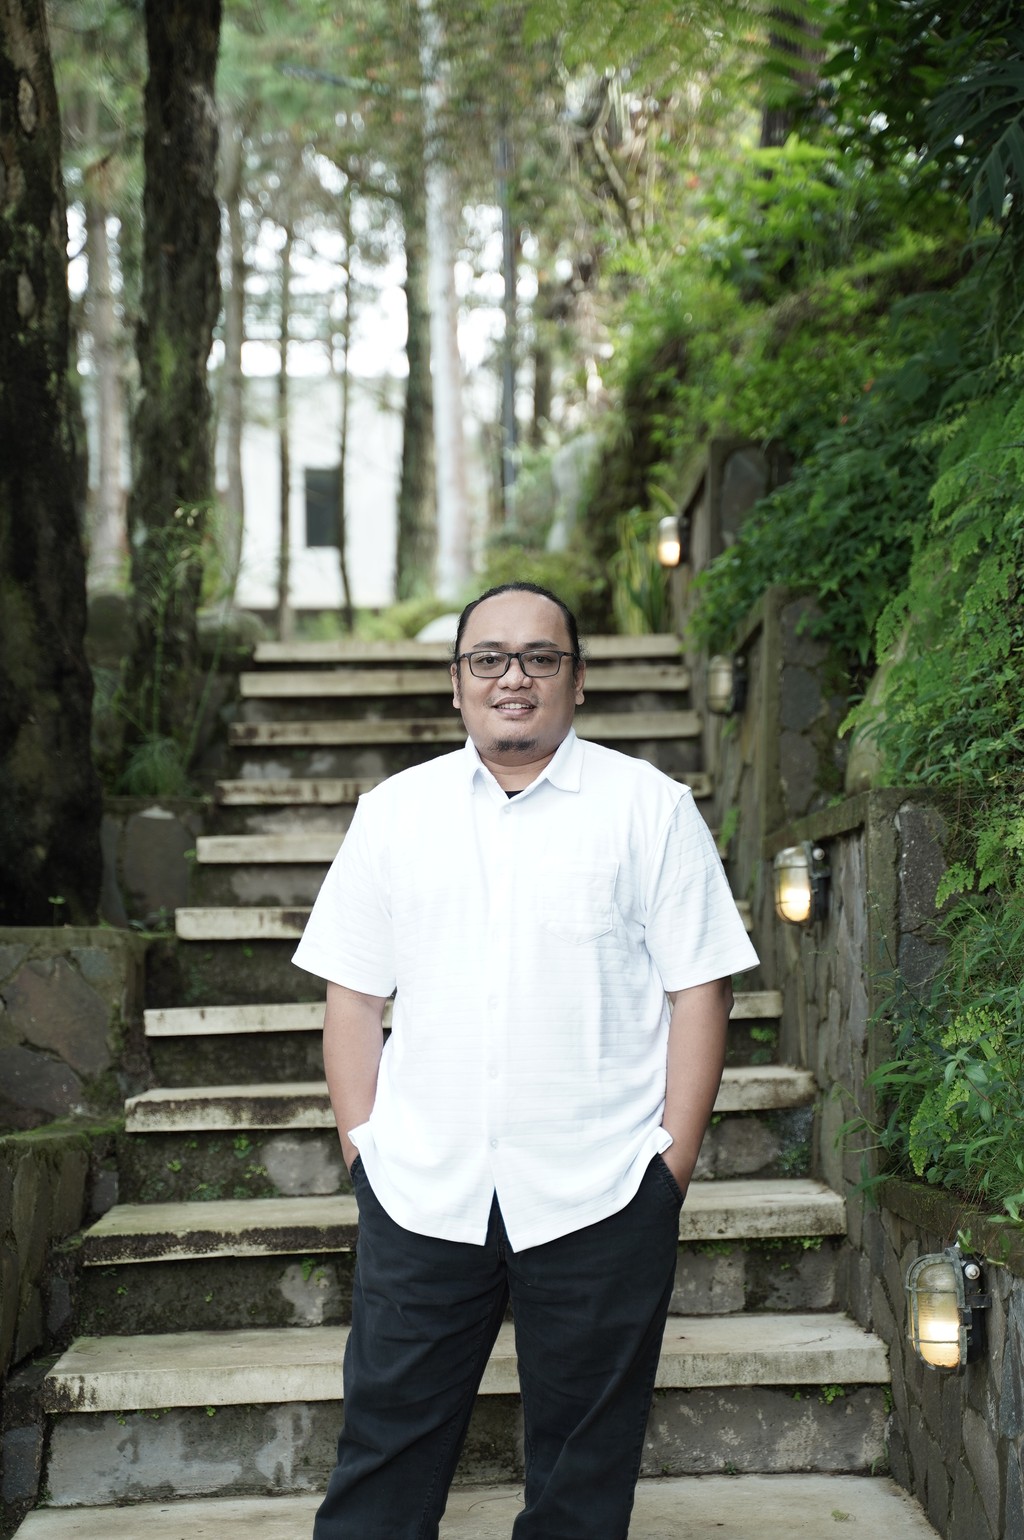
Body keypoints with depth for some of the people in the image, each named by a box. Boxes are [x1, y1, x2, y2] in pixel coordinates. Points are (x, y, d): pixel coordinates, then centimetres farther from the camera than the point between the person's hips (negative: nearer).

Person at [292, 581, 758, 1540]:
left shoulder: (650, 807, 2)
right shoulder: (393, 811, 10)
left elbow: (698, 990, 0)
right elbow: (353, 994, 11)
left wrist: (673, 1161, -5)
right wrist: (360, 1141, 3)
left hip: (599, 1197, -1)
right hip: (418, 1189, 2)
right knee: (384, 1456, 7)